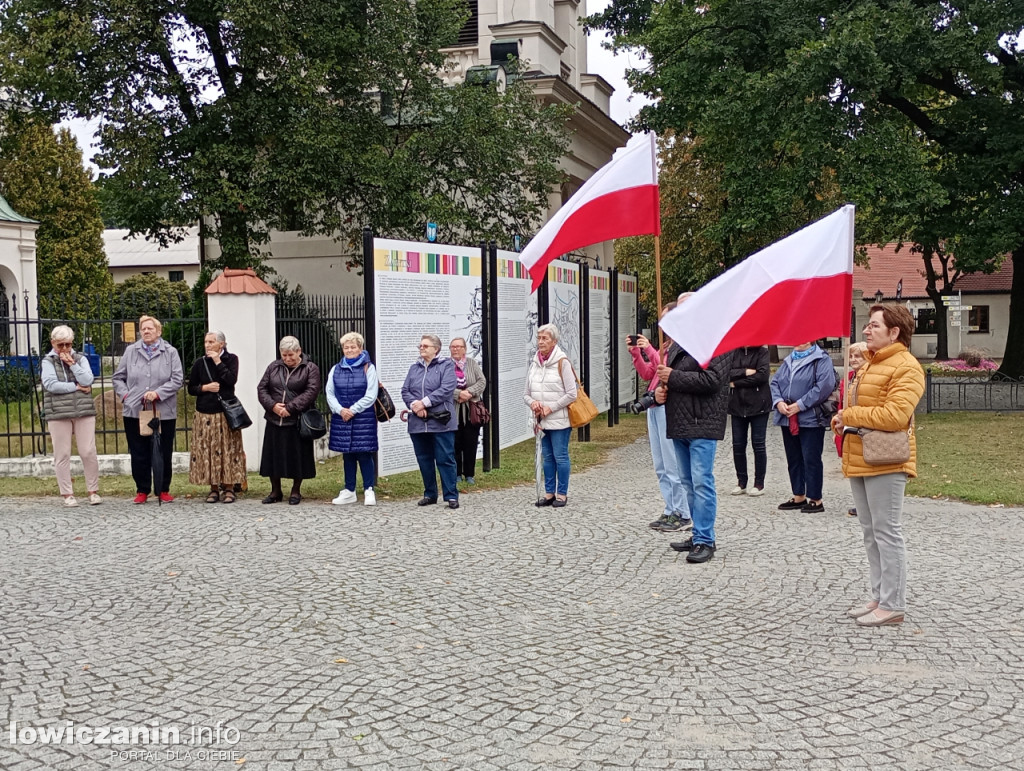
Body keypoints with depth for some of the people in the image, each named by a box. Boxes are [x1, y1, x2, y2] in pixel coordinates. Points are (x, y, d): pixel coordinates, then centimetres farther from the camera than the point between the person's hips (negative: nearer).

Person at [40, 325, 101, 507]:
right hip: (58, 413, -1)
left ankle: (93, 491, 10)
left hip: (84, 412, 1)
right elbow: (51, 384, -12)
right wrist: (76, 387, -9)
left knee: (89, 452, -1)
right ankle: (68, 494, 9)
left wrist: (72, 364, -8)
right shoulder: (47, 362, 4)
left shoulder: (80, 359, 10)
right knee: (62, 454, 1)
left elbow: (88, 380, -5)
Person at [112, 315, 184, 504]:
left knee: (163, 453, 4)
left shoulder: (170, 352, 4)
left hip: (163, 412, -1)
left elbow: (177, 380, -3)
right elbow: (118, 377, 15)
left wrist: (158, 393, -14)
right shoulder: (131, 351, 10)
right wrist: (125, 395, -1)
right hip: (134, 411, 2)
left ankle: (163, 490, 16)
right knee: (139, 453, 5)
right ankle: (142, 490, 15)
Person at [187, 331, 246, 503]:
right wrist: (205, 388, -9)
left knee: (228, 450, -3)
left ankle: (228, 488, 5)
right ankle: (214, 488, 10)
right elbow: (191, 388, 9)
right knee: (207, 451, 0)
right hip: (205, 414, 2)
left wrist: (218, 361, -11)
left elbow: (232, 379, -12)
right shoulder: (199, 363, 6)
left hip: (226, 413, -2)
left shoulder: (231, 359, 3)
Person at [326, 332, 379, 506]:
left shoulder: (368, 368, -1)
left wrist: (353, 410, -13)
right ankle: (349, 492, 16)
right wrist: (340, 410, -10)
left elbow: (371, 396, -7)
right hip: (341, 418, 4)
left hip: (363, 418, -4)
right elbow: (330, 394, 7)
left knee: (364, 454, -3)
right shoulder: (336, 369, 11)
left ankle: (369, 491, 4)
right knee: (347, 454, 9)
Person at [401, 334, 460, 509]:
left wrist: (424, 402, -17)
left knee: (445, 460, -4)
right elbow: (405, 391, 8)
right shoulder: (414, 368, 16)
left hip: (441, 422, -5)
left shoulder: (446, 366, 1)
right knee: (424, 460, 11)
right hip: (418, 423, 5)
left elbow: (446, 389, -13)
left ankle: (451, 496, 1)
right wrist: (414, 404, -12)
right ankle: (430, 494, 21)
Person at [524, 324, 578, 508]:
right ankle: (549, 493, 20)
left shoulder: (562, 362, -9)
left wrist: (551, 408, -13)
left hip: (559, 420, -6)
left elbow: (571, 394, -12)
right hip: (542, 420, 6)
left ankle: (562, 494, 10)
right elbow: (526, 393, 14)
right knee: (547, 457, 12)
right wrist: (532, 402, -7)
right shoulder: (534, 363, 9)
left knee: (560, 456, 0)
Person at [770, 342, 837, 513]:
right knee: (793, 458, 13)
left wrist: (800, 405, -19)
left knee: (811, 459, -4)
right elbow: (775, 382, 12)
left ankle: (815, 499, 5)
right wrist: (778, 401, -8)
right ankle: (798, 496, 23)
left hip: (811, 419, -7)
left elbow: (825, 386, -18)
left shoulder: (821, 360, -6)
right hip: (787, 419, 7)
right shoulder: (788, 361, 17)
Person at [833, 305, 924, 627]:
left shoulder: (905, 367, -13)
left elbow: (895, 416, -24)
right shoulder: (869, 365, 19)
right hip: (859, 460, 10)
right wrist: (842, 420, 6)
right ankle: (879, 597, 24)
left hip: (885, 463, -10)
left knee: (887, 533, -4)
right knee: (871, 532, 15)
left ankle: (893, 605, 3)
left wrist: (850, 415, -13)